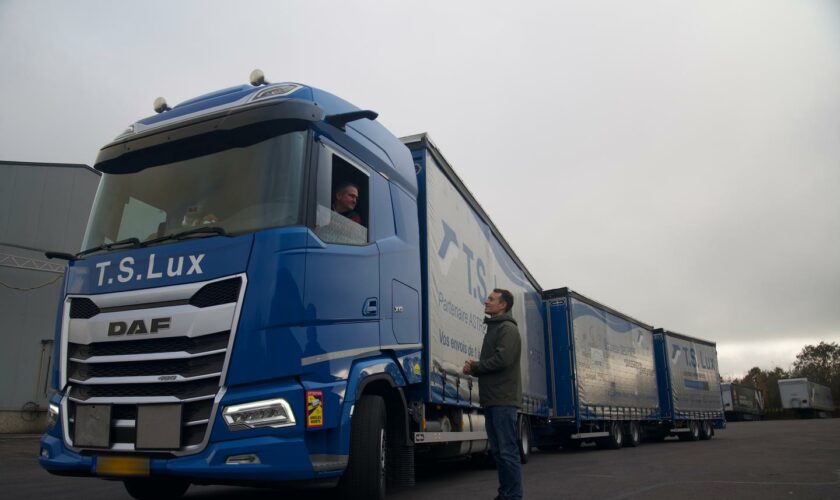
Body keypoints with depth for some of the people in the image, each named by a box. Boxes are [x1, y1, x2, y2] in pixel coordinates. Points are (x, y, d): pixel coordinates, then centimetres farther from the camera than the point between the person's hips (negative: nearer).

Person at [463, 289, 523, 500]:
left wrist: (474, 367, -7)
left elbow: (502, 360, -20)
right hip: (492, 399, 9)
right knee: (497, 450, 13)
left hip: (503, 399, -9)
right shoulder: (493, 328, 22)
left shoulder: (508, 328, -7)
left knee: (508, 451, -6)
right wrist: (474, 366, 1)